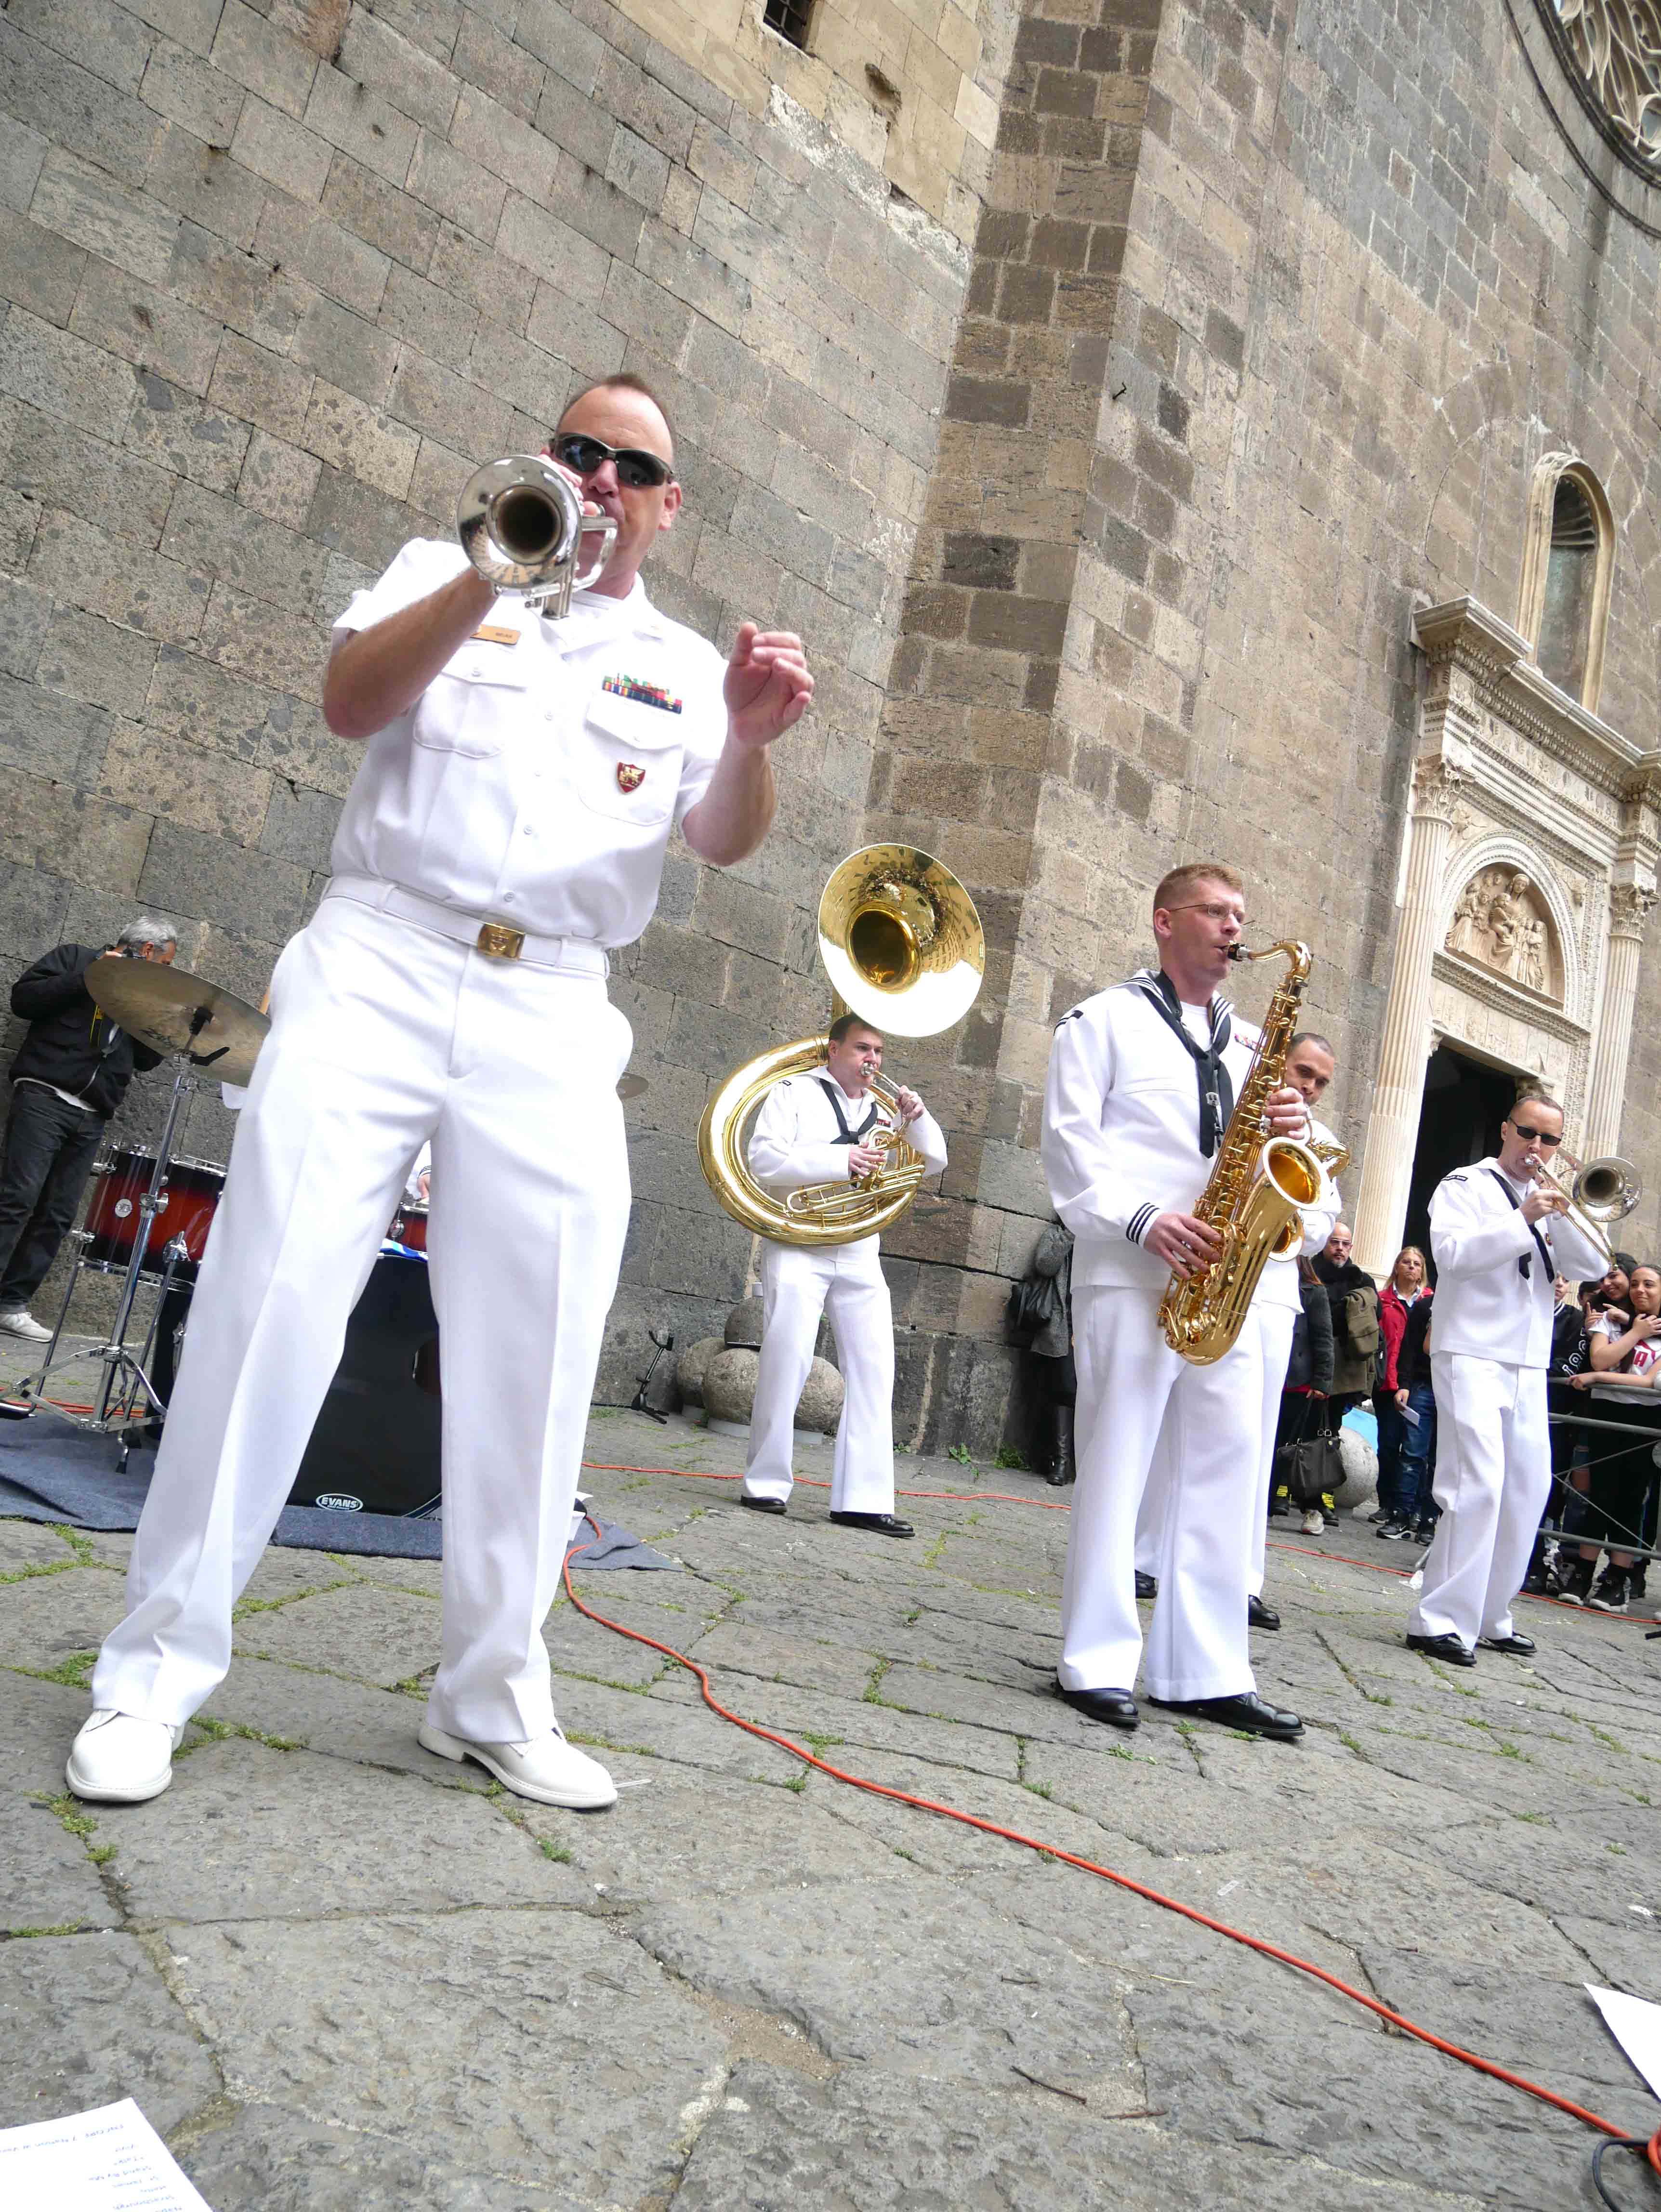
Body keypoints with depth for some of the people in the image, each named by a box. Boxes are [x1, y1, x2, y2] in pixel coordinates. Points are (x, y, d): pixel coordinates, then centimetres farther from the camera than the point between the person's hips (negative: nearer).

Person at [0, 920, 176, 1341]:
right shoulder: (74, 958, 9)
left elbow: (146, 1059, 19)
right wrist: (90, 977, -8)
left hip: (91, 1119, 6)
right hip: (44, 1098, -5)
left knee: (57, 1217, 0)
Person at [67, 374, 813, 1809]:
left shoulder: (686, 666, 18)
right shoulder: (446, 572, 17)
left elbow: (726, 842, 2)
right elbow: (350, 704, -1)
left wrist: (754, 739, -19)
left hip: (555, 1017, 1)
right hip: (382, 964, -1)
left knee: (535, 1362, -2)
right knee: (272, 1301, -8)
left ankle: (494, 1697, 11)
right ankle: (156, 1671, 3)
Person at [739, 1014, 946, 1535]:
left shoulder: (880, 1112, 21)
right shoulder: (795, 1092, 6)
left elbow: (934, 1162, 19)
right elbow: (763, 1161, -8)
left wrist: (917, 1118, -1)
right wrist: (841, 1160, -17)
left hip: (861, 1256, 5)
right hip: (800, 1250, -5)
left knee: (874, 1372, -2)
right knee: (786, 1362, -8)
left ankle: (863, 1499, -1)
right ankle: (766, 1482, 5)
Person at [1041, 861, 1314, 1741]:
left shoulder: (1244, 1044, 22)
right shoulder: (1105, 1021, 5)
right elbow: (1069, 1143, -4)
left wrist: (1283, 1131, -1)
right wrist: (1146, 1221, -17)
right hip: (1129, 1276, -6)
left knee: (1226, 1468, 4)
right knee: (1115, 1462, -4)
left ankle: (1204, 1669, 12)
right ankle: (1097, 1662, 5)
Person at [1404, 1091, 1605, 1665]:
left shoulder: (1554, 1201, 20)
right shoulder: (1467, 1185, 2)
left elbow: (1590, 1265, 7)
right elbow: (1452, 1253, -15)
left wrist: (1563, 1213, -8)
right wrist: (1524, 1219, -20)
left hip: (1528, 1364, 7)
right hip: (1472, 1354, -7)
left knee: (1527, 1490, 8)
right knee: (1478, 1484, -17)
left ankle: (1489, 1617, 19)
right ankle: (1441, 1621, -16)